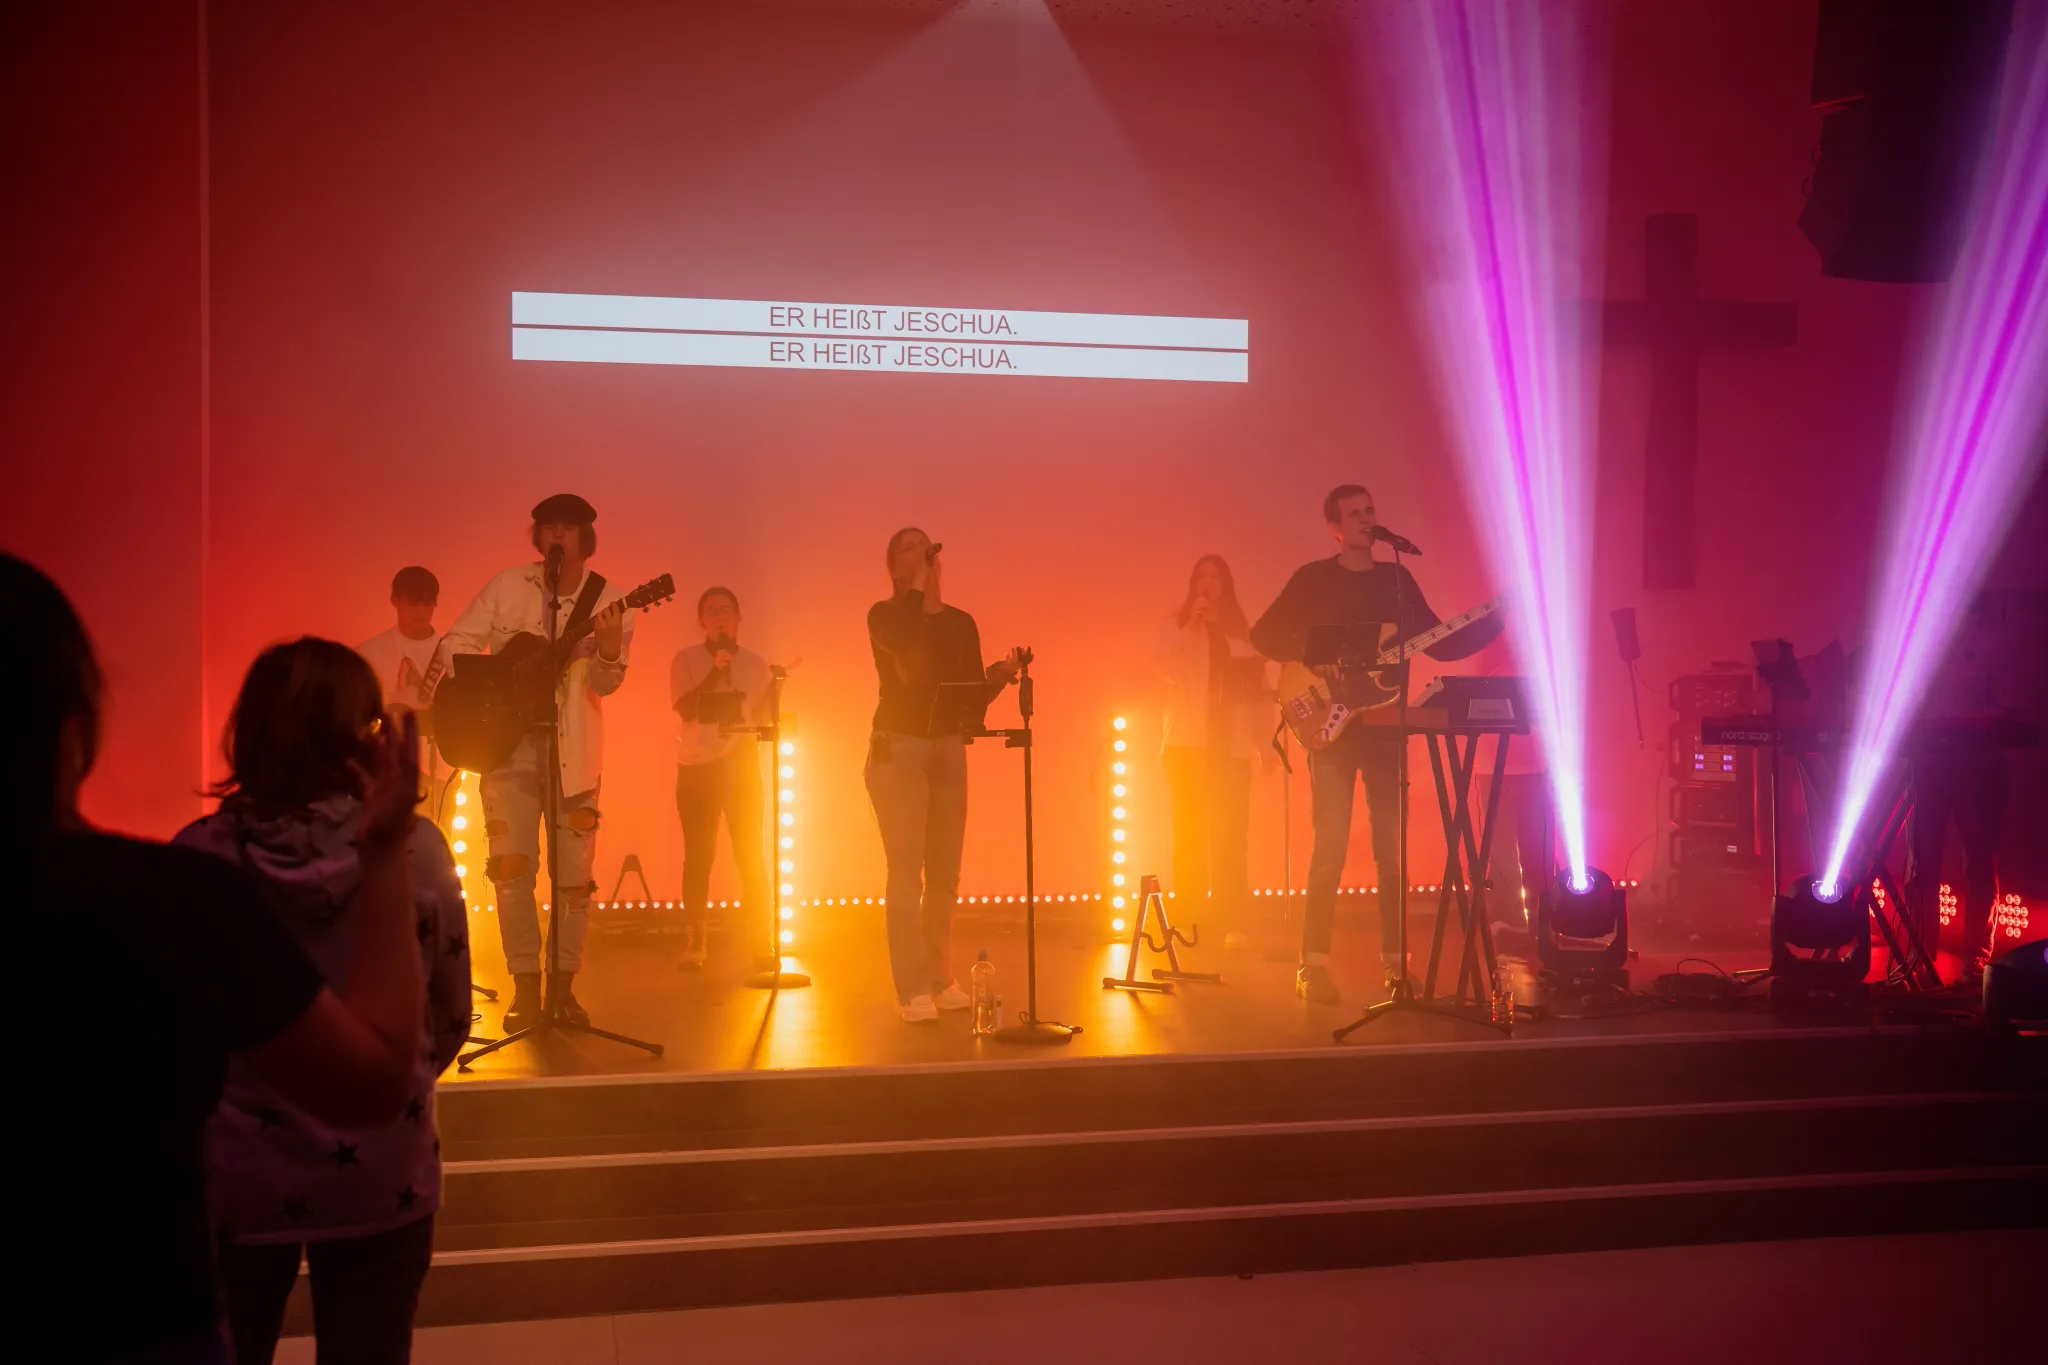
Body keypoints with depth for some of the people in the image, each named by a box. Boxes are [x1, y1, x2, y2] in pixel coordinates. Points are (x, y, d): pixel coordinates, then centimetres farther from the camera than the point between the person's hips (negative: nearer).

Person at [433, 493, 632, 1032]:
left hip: (573, 751, 0)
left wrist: (609, 650, -34)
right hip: (507, 744, 0)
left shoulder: (608, 602, -3)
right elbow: (455, 642, 3)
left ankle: (563, 984, 16)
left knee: (574, 875, 3)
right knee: (510, 866, -5)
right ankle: (525, 987, 5)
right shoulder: (507, 586, -1)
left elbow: (605, 683, -13)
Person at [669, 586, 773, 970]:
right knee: (698, 856, 0)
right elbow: (685, 709, -13)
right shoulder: (686, 659, 0)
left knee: (750, 855, -1)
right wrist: (715, 672, -22)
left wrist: (774, 690, -9)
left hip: (741, 768, 1)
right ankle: (693, 943, 7)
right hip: (696, 769, -1)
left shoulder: (755, 663, 7)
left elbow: (763, 718, 9)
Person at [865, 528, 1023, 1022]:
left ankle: (941, 979, 18)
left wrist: (1000, 675, -10)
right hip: (898, 748, -5)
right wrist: (919, 585, -17)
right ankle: (913, 991, -9)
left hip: (949, 749, 5)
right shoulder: (885, 615, -1)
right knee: (906, 871, -10)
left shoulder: (962, 623, 12)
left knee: (945, 873, 7)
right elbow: (904, 647, -25)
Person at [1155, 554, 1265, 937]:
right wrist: (1191, 627, -14)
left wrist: (1267, 743, 6)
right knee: (1190, 829, -3)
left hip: (1231, 743, 2)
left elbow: (1258, 686, 13)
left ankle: (1229, 919, 0)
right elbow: (1168, 670, -8)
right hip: (1188, 741, -2)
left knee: (1231, 832, -3)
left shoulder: (1242, 630, 15)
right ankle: (1188, 918, 0)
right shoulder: (1176, 623, 8)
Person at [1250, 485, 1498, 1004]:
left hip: (1386, 729, 4)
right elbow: (1263, 634, -2)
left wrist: (1497, 618, 3)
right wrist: (1315, 658, -16)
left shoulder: (1398, 579, 13)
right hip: (1333, 728, -4)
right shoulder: (1313, 579, 2)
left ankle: (1394, 962, 12)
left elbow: (1441, 644, 13)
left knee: (1393, 850, 4)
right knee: (1330, 850, -9)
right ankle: (1313, 966, -2)